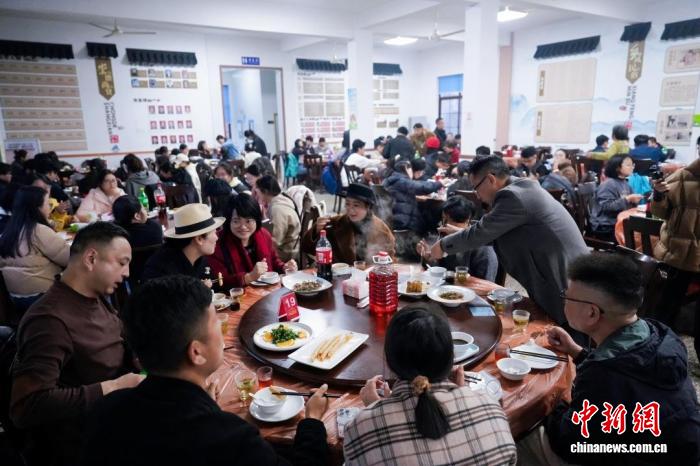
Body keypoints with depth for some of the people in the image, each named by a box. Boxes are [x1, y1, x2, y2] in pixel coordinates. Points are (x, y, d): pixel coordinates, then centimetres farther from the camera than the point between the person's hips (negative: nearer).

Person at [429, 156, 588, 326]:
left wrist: (443, 245, 0)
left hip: (565, 283, -10)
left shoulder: (513, 196, -20)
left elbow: (480, 233, -13)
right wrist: (461, 234, 18)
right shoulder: (521, 189, 10)